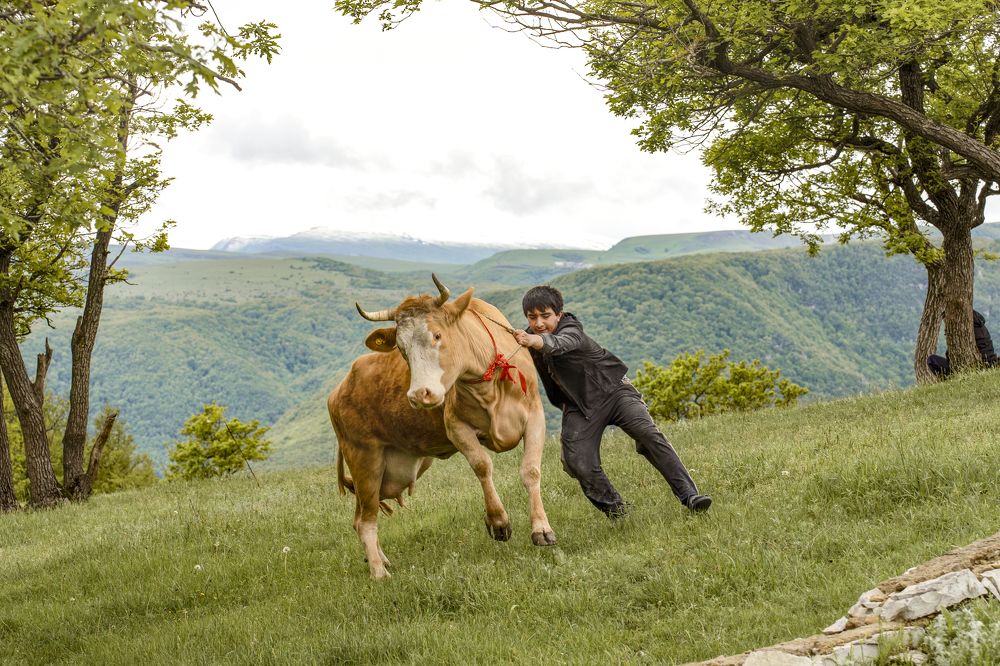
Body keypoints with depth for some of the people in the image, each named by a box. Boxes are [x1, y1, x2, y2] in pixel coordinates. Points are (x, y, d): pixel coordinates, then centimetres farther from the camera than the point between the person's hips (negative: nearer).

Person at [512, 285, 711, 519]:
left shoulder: (571, 330, -22)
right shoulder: (528, 337, -2)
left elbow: (559, 343, -46)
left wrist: (535, 342, -68)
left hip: (613, 391, -4)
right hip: (579, 407, 4)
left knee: (649, 435, -23)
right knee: (580, 465, -14)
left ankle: (688, 494, -22)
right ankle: (615, 508, 9)